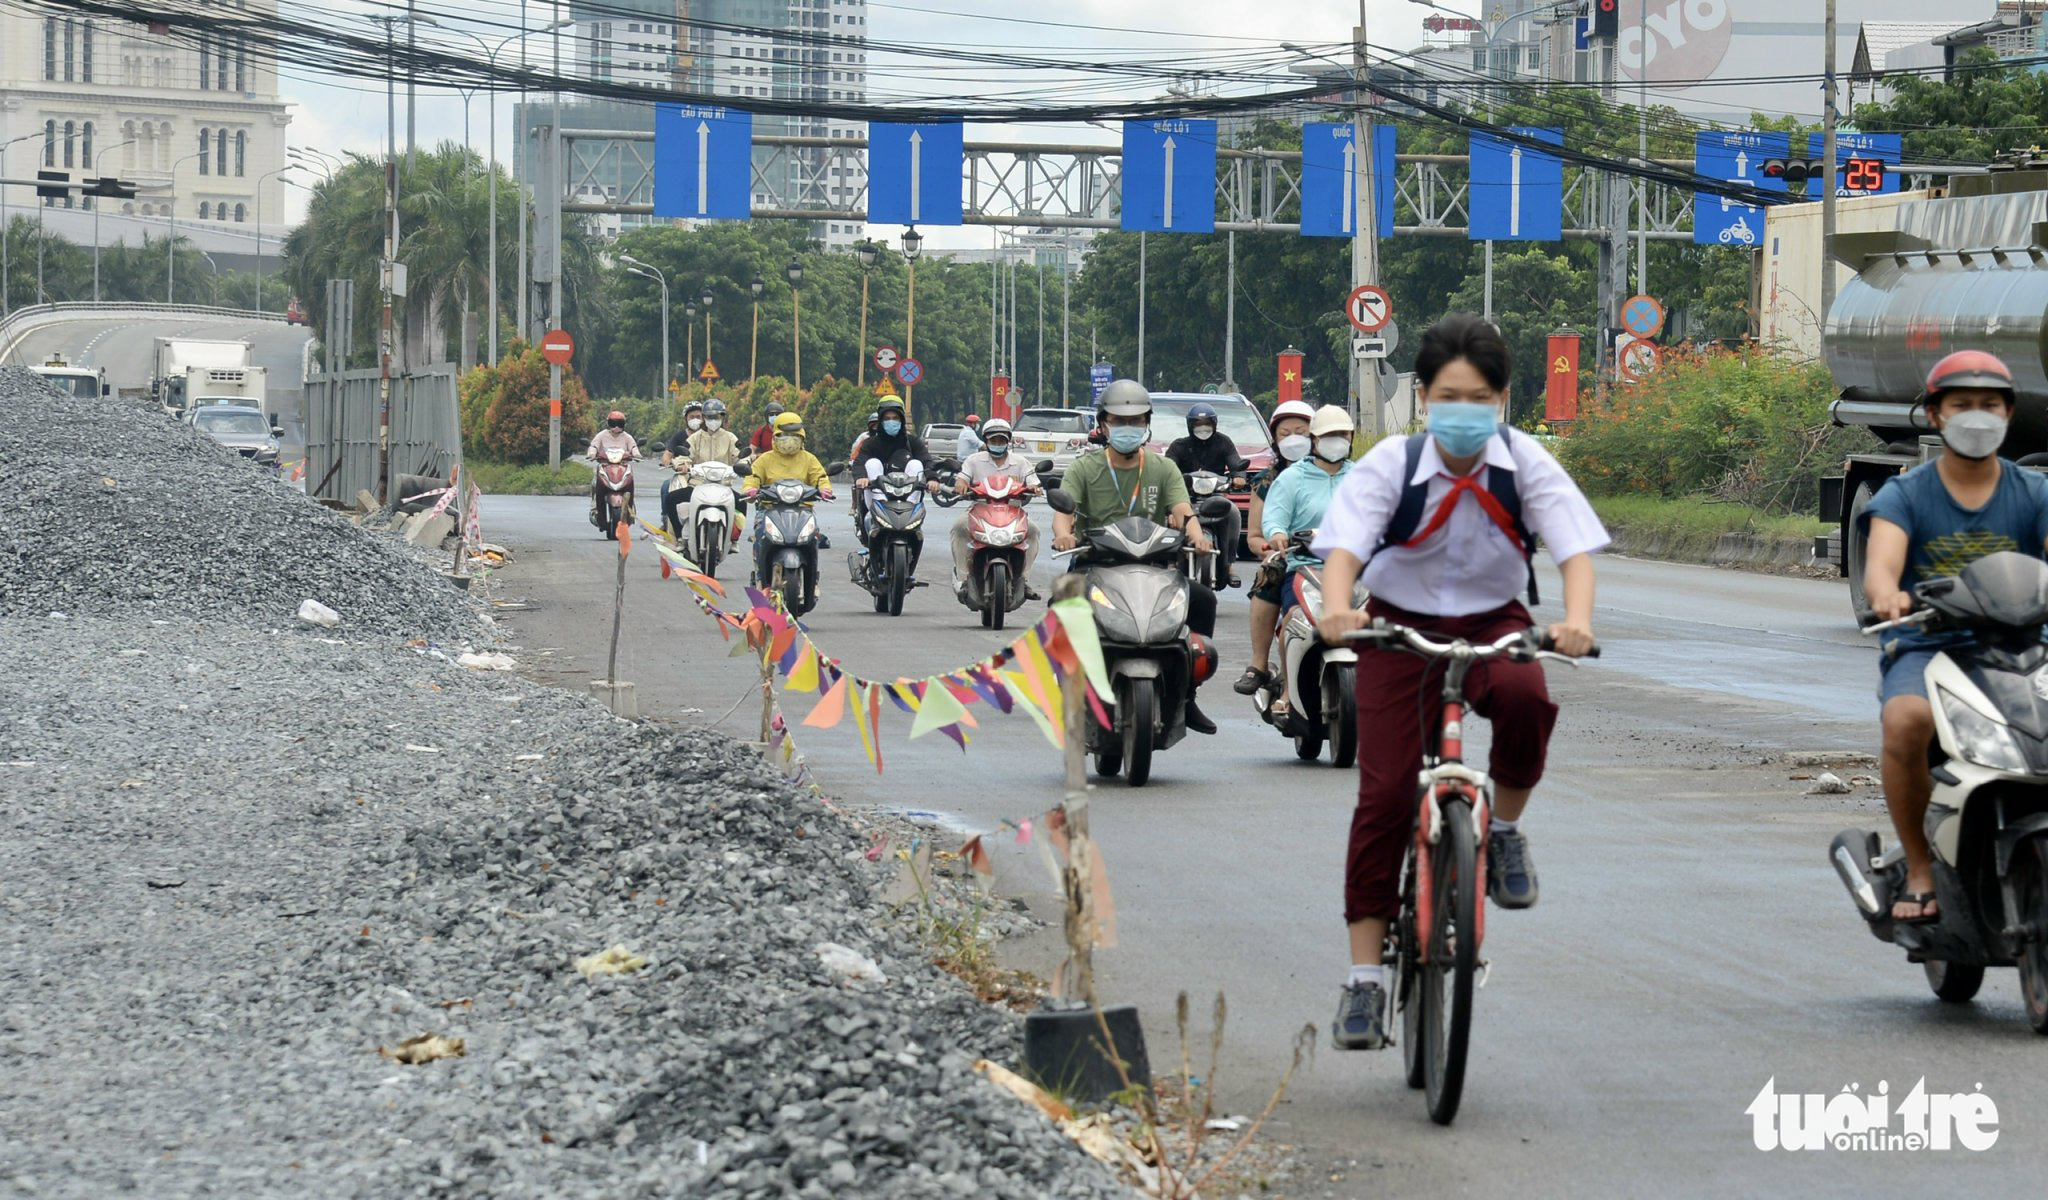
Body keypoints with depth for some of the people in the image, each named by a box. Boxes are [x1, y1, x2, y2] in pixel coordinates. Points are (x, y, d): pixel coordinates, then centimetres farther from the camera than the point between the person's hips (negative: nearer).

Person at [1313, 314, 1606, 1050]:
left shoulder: (1523, 463, -11)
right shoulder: (1392, 464, -15)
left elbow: (1575, 545, -20)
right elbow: (1345, 545, -27)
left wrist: (1578, 619, -41)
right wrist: (1337, 608, -49)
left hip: (1493, 623, 1)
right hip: (1401, 627, 0)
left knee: (1524, 696, -36)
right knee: (1385, 793, -10)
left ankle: (1504, 830, -6)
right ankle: (1364, 977, -3)